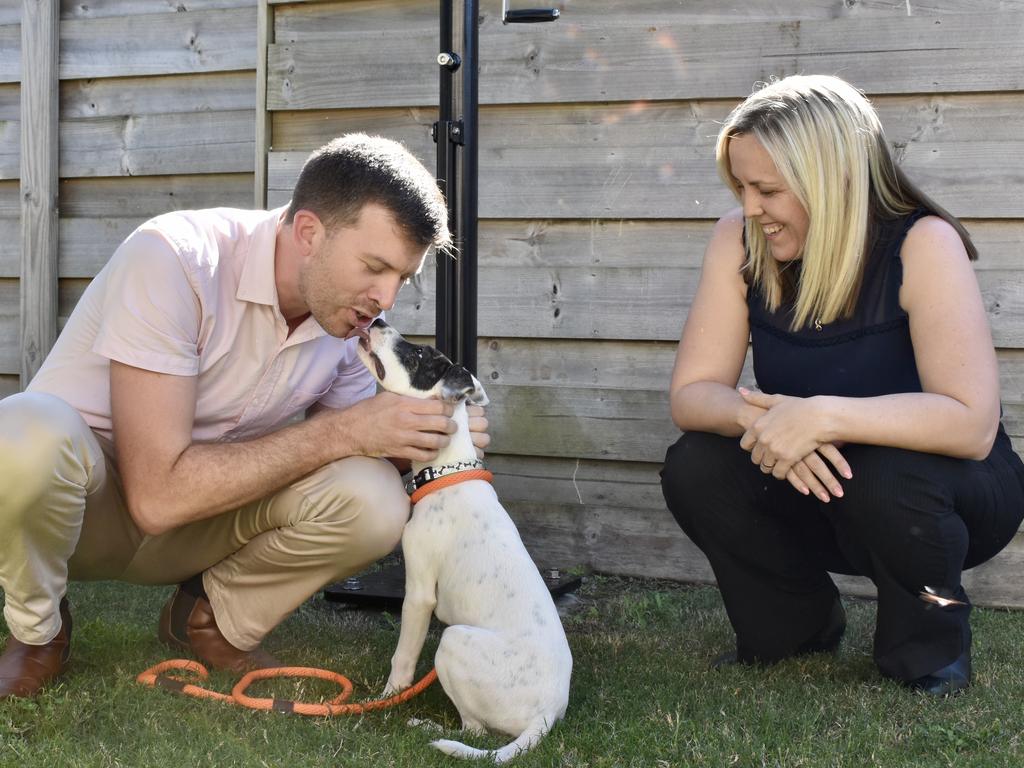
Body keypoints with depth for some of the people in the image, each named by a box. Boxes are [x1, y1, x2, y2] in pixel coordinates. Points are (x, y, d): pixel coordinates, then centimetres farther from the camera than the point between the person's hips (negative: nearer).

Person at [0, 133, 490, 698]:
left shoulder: (347, 315, -9)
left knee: (374, 501, -23)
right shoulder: (173, 260, -28)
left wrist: (427, 444, -19)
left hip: (196, 519, 4)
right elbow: (158, 495, -32)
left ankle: (210, 618, 4)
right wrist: (340, 433, -31)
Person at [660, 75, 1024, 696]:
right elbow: (692, 392, -14)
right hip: (815, 488, 4)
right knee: (694, 470, -21)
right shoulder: (739, 243, -11)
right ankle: (798, 624, 7)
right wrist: (758, 417, -37)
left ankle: (932, 645, -4)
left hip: (946, 493, -4)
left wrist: (822, 416, -44)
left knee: (882, 476, -37)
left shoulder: (922, 244, -24)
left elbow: (972, 423, -34)